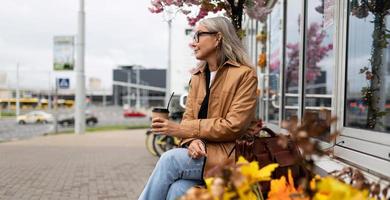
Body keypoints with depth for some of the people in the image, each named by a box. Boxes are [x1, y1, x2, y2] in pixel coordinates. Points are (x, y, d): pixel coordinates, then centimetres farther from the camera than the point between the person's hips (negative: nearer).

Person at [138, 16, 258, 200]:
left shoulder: (244, 74, -5)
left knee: (170, 159, -25)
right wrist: (192, 140, -15)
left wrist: (181, 129, -15)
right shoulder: (197, 76, 15)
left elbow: (233, 126, -13)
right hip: (200, 150, 4)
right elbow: (188, 117, 9)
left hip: (230, 155, -4)